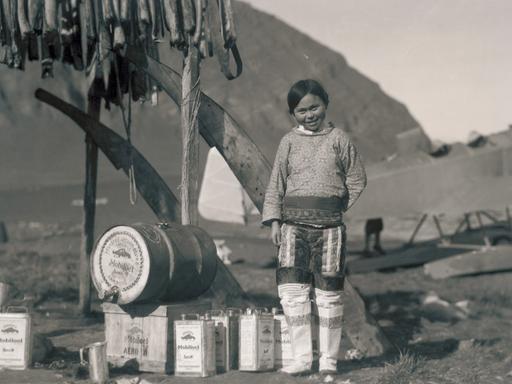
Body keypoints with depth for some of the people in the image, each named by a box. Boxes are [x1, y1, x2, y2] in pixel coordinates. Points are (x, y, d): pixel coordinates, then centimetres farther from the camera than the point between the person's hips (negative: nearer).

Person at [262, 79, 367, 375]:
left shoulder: (339, 139, 4)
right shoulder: (289, 142, 8)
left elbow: (357, 180, 7)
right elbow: (276, 183, 10)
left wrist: (337, 210, 0)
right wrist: (274, 220, 1)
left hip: (329, 224, -1)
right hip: (294, 222, 1)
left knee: (329, 292, 3)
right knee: (292, 289, -7)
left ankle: (329, 359, 14)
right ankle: (302, 357, 1)